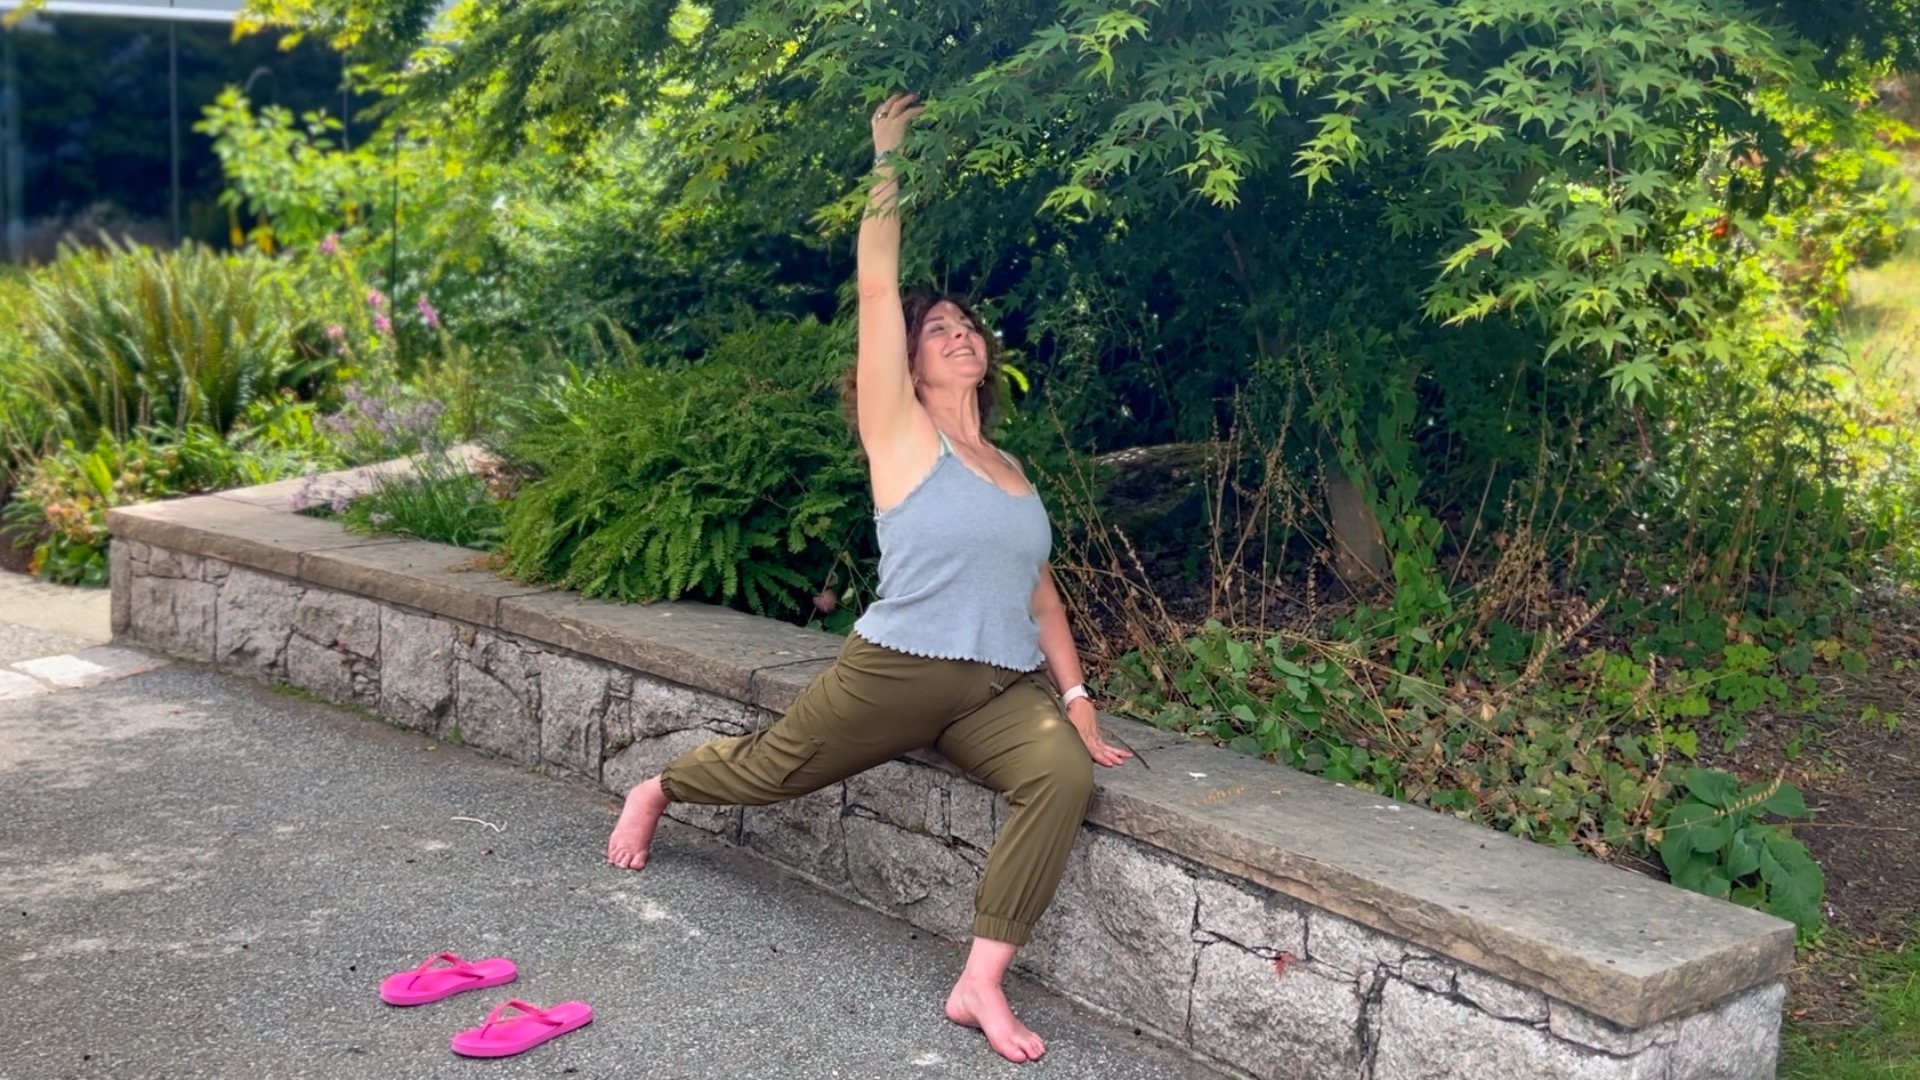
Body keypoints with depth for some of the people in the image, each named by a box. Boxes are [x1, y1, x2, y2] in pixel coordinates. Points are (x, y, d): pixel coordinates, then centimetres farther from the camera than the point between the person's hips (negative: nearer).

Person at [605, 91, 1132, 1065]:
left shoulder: (1011, 471, 16)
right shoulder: (899, 434, -1)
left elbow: (1039, 592, 18)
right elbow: (877, 289, -9)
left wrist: (1076, 699, 9)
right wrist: (887, 162, -3)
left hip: (1006, 688, 4)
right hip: (898, 671, -4)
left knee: (1065, 776, -26)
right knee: (766, 771, 9)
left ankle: (981, 985, -23)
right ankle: (658, 789, 45)